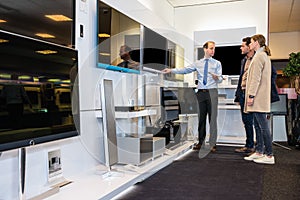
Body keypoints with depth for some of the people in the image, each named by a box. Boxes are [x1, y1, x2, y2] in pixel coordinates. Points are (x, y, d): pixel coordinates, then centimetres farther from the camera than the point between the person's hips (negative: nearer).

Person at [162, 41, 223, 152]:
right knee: (201, 118, 9)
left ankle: (212, 144, 3)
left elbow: (220, 79, -1)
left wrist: (217, 77, -24)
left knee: (212, 117, -3)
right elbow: (185, 70, 1)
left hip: (212, 92, -2)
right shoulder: (198, 63, 11)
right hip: (201, 92, 2)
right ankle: (200, 142, 19)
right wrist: (171, 71, -9)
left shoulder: (217, 63, 7)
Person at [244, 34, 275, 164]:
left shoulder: (259, 56, -11)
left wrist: (251, 95, -18)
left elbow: (256, 78, -17)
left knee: (263, 126, -8)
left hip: (258, 98, -11)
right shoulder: (264, 56, 21)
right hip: (260, 98, 11)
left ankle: (269, 156, -3)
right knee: (258, 125, 13)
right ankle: (259, 151, 19)